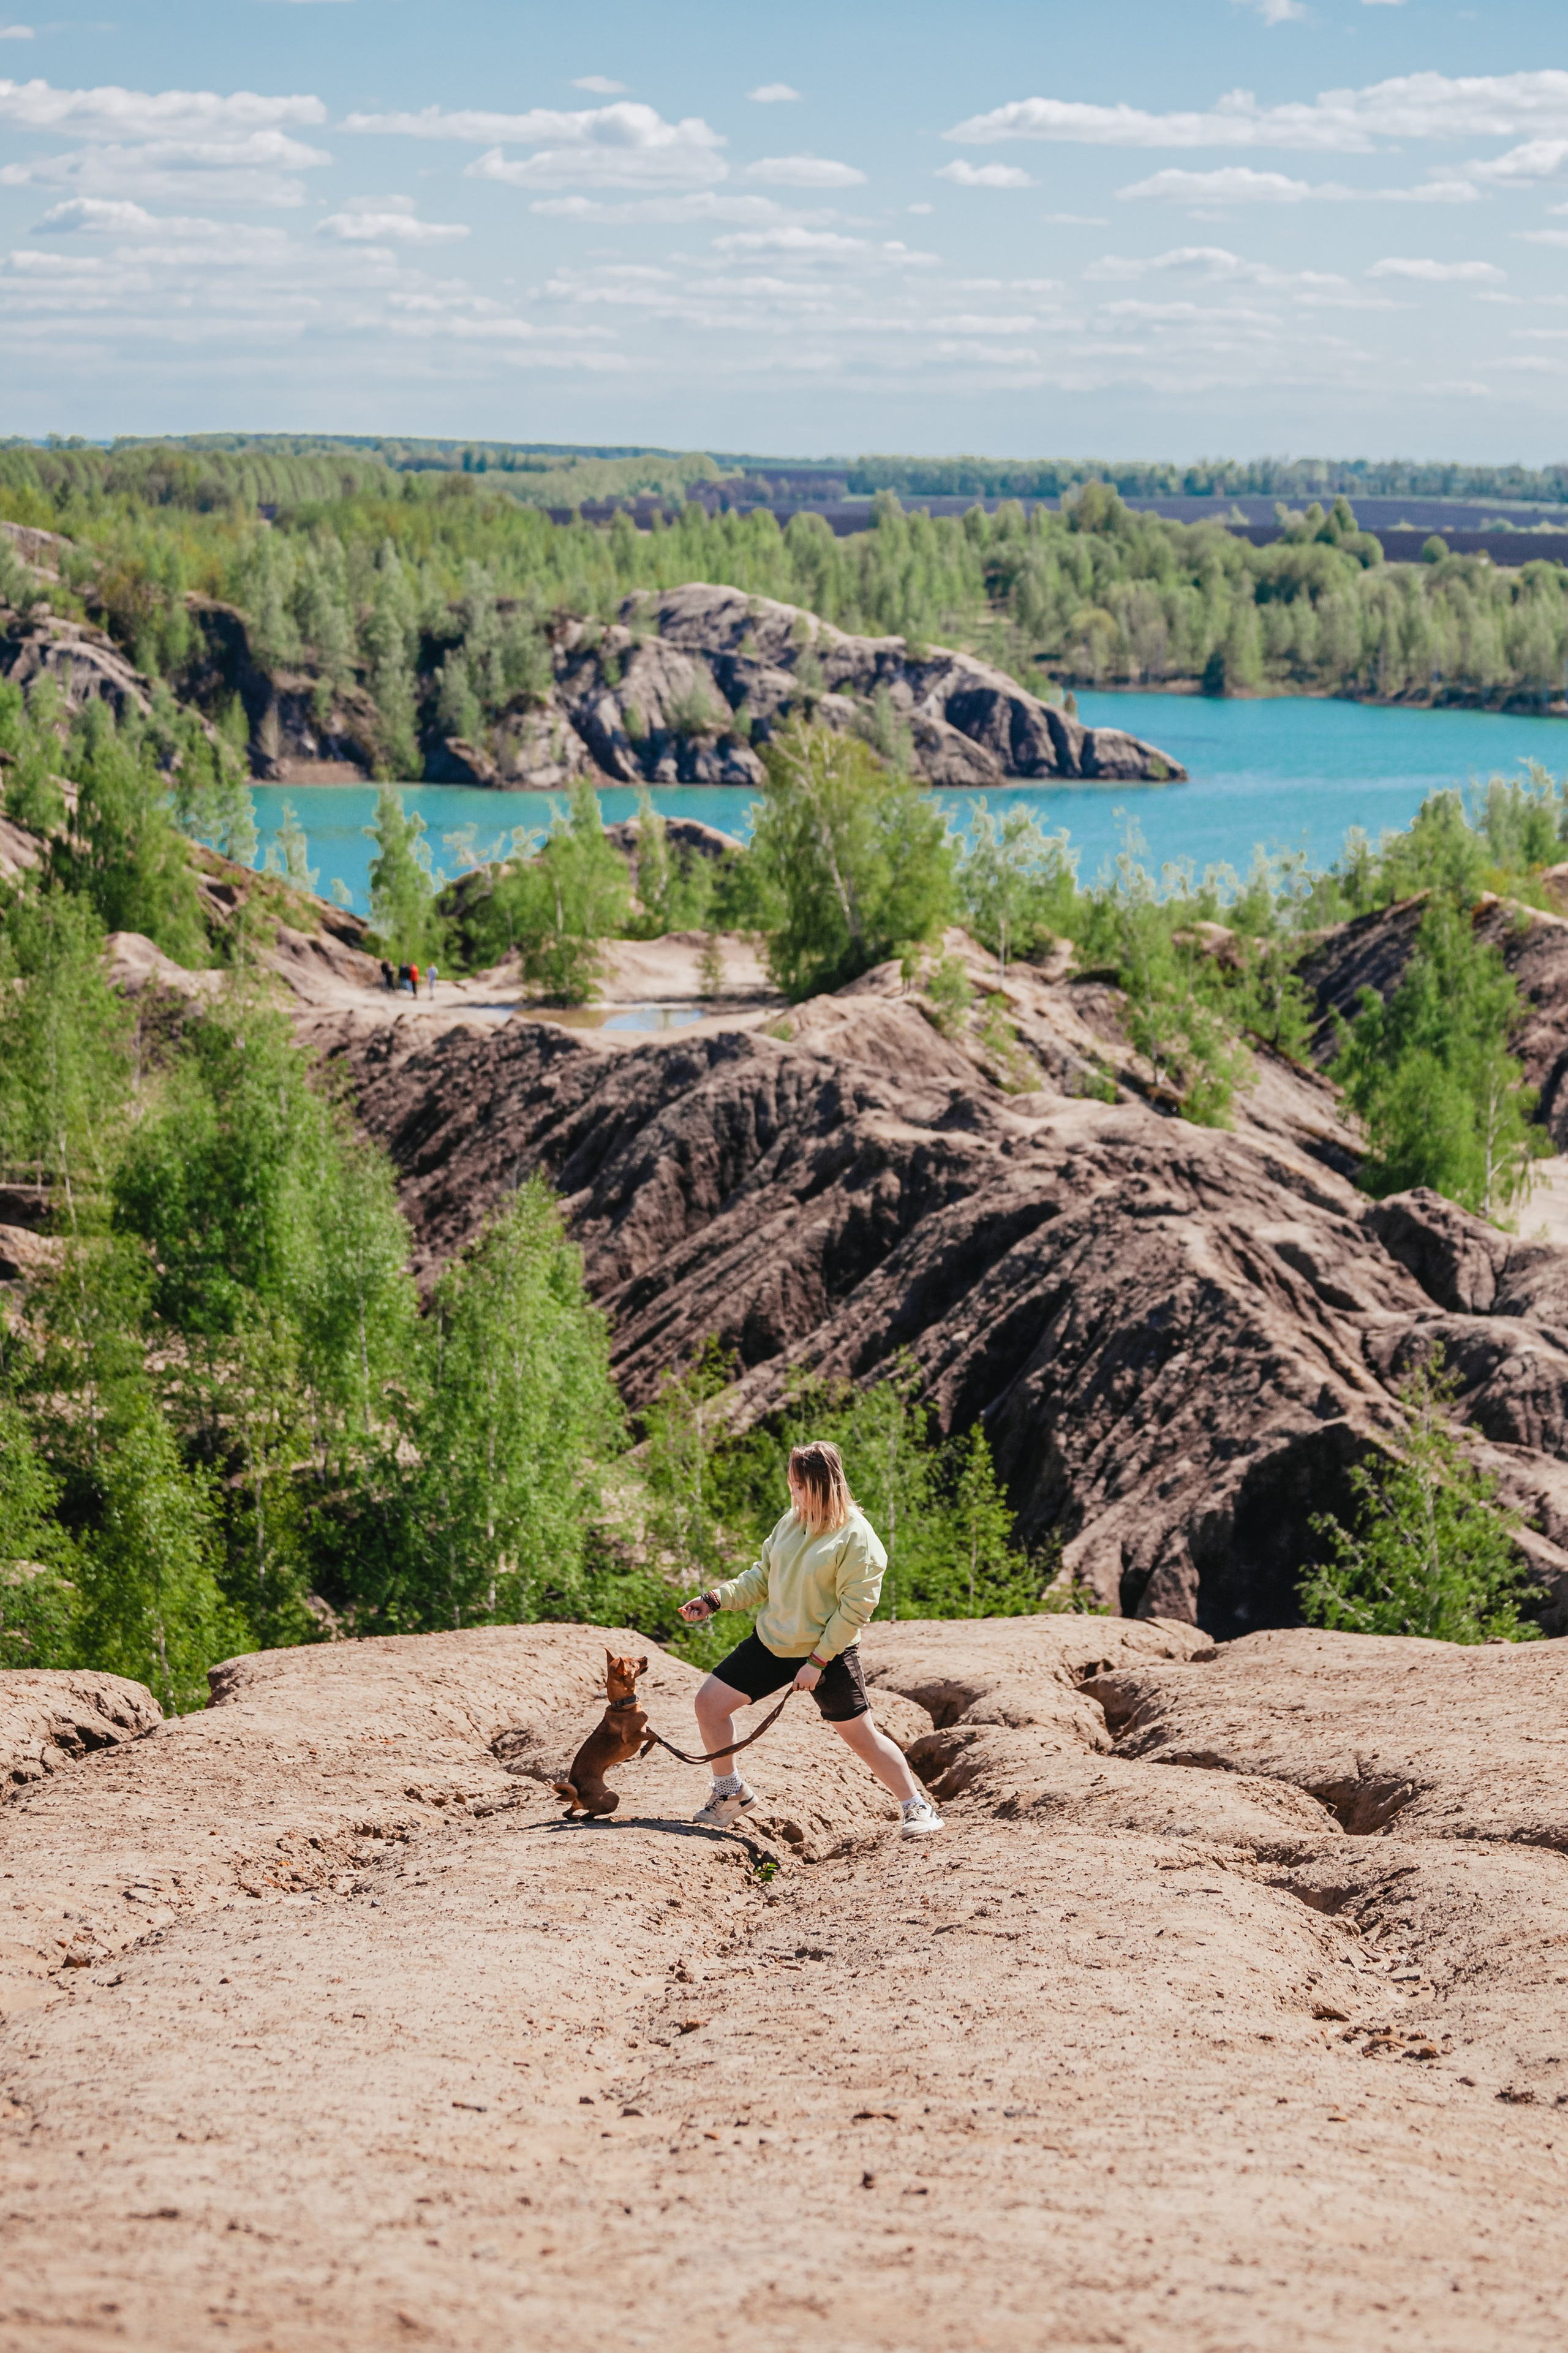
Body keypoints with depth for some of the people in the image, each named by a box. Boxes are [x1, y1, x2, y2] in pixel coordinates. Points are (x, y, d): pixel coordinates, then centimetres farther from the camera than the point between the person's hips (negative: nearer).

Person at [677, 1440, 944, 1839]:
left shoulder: (855, 1536, -18)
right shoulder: (792, 1522, 1)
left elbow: (856, 1607, -18)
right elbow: (762, 1578, 10)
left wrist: (818, 1662, -18)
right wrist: (716, 1599, -4)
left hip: (828, 1653, -6)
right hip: (771, 1642, 6)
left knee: (862, 1736, 0)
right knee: (709, 1703, 3)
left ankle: (918, 1806, 18)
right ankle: (731, 1794, 20)